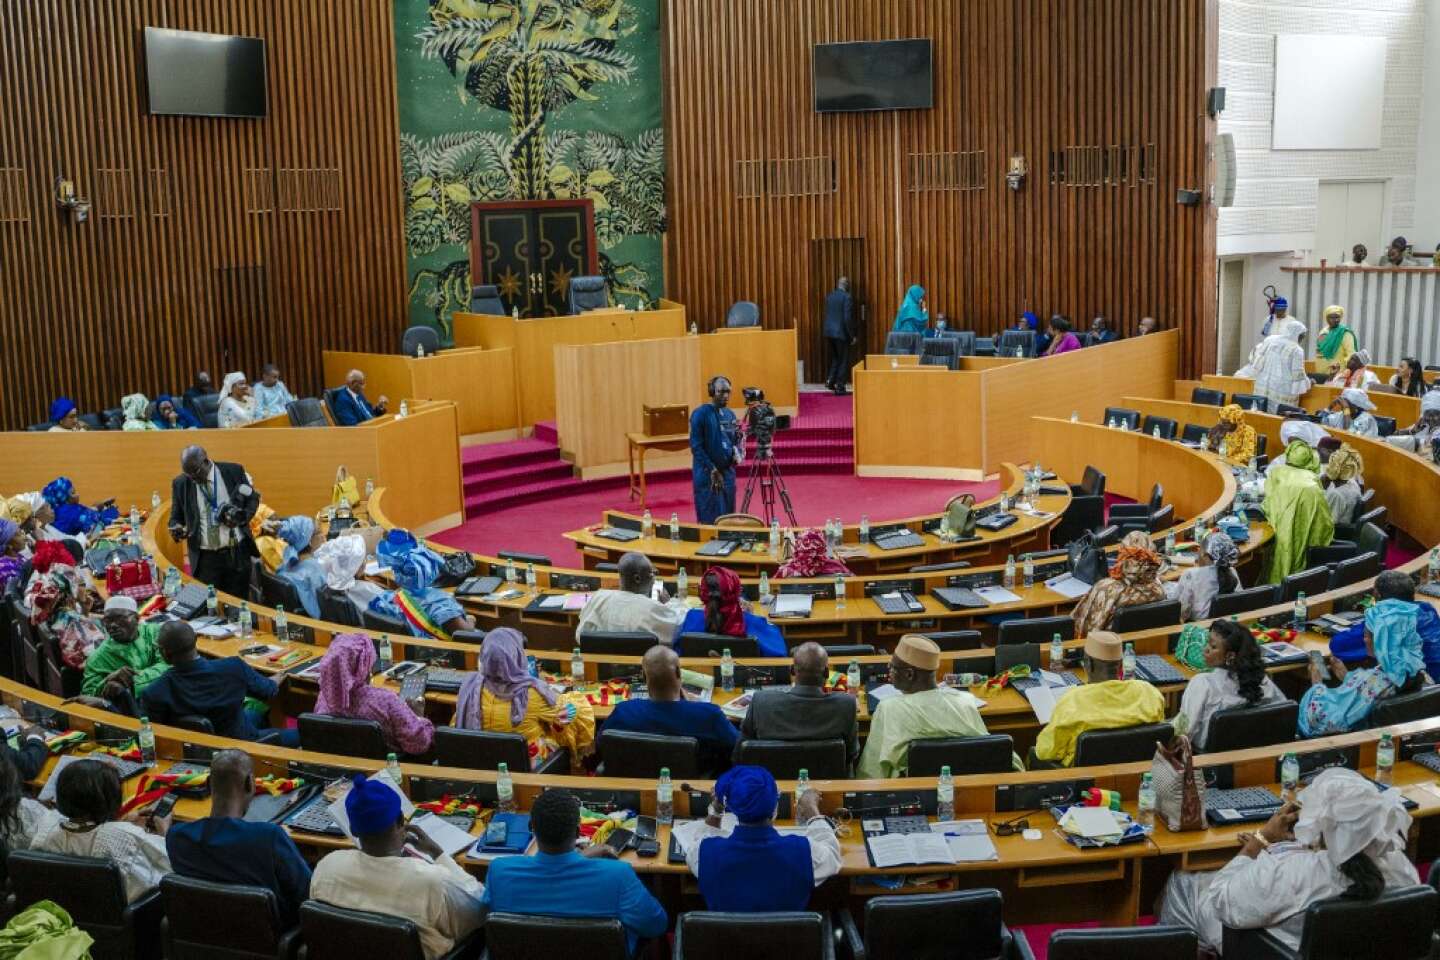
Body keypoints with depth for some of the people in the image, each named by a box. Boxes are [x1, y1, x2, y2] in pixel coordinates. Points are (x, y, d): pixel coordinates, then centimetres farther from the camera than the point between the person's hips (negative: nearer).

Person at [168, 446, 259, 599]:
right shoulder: (180, 483, 0)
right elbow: (176, 516, 10)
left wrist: (242, 517, -12)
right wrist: (176, 528, -14)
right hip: (204, 557, 0)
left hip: (237, 552, 0)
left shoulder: (234, 471, -3)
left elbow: (253, 498, 8)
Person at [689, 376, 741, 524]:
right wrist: (712, 470, -16)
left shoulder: (729, 415, 10)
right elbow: (696, 445, -14)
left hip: (728, 472, 6)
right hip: (707, 474, -6)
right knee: (710, 519, -4)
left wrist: (737, 453, -5)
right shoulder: (700, 413, -10)